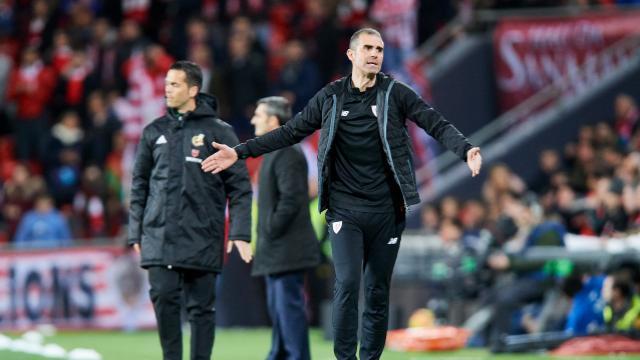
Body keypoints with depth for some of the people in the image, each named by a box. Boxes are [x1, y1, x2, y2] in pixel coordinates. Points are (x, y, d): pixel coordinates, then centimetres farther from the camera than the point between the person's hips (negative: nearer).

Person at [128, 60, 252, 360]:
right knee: (163, 298, -9)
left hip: (202, 236, -2)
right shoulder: (155, 132, 12)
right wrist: (136, 232, 10)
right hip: (159, 235, 2)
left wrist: (240, 232, -7)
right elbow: (140, 185, 16)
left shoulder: (218, 131, 2)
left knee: (200, 305, 1)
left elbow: (239, 185, 1)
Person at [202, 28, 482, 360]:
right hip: (345, 210, 0)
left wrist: (465, 150, -27)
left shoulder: (395, 93, 0)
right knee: (347, 284, -14)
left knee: (378, 292, 5)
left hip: (386, 210, 0)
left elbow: (437, 125, -8)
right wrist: (240, 152, 2)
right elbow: (291, 132, 8)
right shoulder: (330, 97, 3)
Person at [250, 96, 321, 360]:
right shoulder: (274, 153, 18)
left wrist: (272, 231, -18)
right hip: (276, 251, 11)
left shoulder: (287, 155, -15)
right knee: (277, 308, 15)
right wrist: (266, 236, 17)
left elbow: (291, 199, -23)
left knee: (289, 305, -10)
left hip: (287, 250, -11)